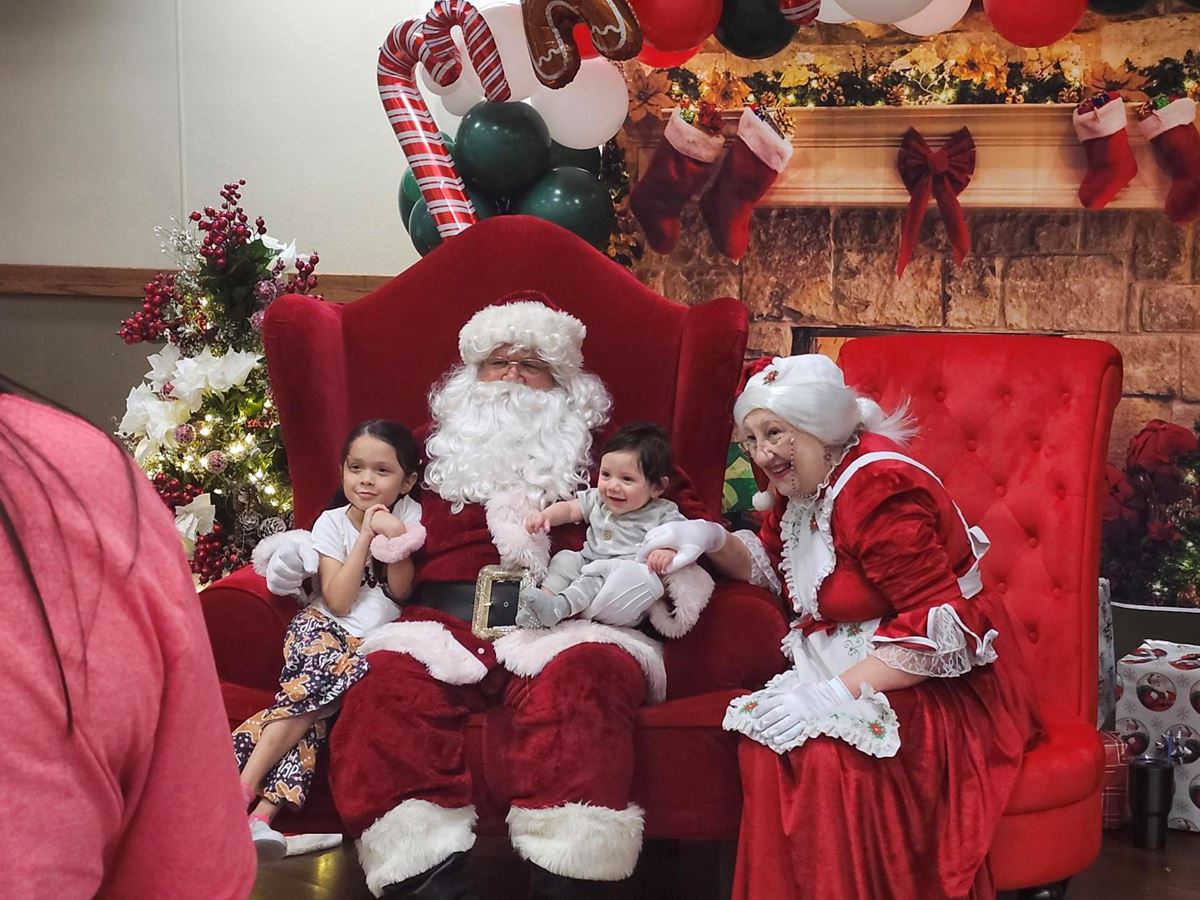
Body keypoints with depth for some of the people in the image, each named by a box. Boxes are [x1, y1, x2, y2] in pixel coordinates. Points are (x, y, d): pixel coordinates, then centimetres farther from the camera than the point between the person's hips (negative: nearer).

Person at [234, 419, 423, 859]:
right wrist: (366, 536, -13)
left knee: (315, 697, -27)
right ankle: (244, 788, -34)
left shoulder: (407, 515, 4)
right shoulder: (332, 523, 1)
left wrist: (395, 540, -15)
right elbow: (337, 601, -10)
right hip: (323, 626, 0)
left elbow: (401, 593, 1)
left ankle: (264, 810, -36)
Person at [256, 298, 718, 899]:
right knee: (385, 682, -34)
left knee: (580, 675, -38)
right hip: (444, 623, 2)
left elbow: (692, 519, 18)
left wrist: (655, 571, -3)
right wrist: (299, 546, 12)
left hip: (566, 623, -1)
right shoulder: (433, 445, 31)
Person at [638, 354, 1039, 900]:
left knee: (829, 752, -33)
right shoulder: (800, 486, 8)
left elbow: (938, 625, -24)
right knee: (764, 738, -20)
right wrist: (713, 541, 5)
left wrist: (838, 693, -28)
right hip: (842, 667, 8)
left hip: (942, 685, -8)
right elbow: (770, 564, 28)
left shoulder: (878, 490, -20)